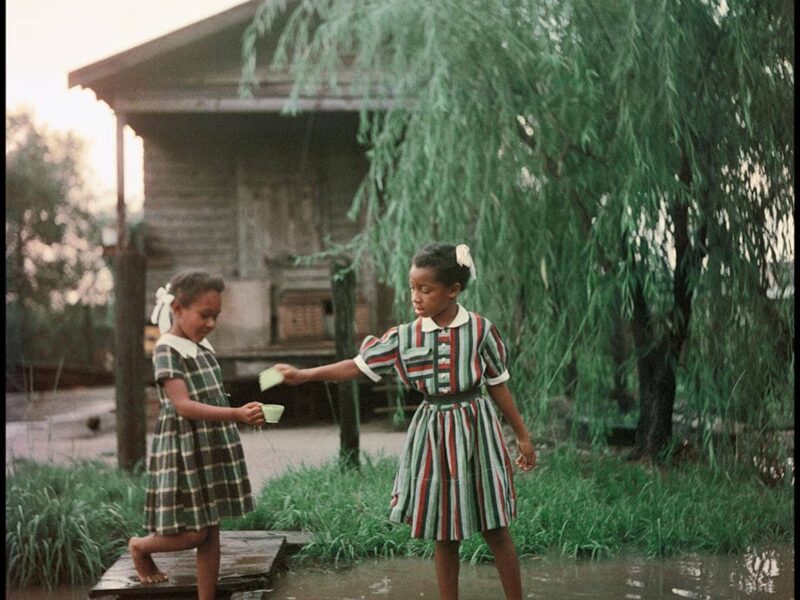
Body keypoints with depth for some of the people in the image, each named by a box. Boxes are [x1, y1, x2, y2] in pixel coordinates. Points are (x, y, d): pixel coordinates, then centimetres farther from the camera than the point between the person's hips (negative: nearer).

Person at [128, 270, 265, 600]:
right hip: (183, 451, -8)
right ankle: (140, 547, 25)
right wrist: (236, 415, -35)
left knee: (211, 531, 9)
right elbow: (183, 406, -25)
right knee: (193, 533, -4)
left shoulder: (204, 347, 11)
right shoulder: (167, 350, -15)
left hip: (212, 448, 8)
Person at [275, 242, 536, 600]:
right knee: (443, 535, 10)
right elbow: (357, 366, -4)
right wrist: (304, 375, -14)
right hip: (434, 437, 2)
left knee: (496, 531, 5)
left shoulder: (480, 329, -8)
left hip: (475, 431, -2)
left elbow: (498, 386, 1)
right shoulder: (406, 337, -4)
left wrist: (522, 436, 6)